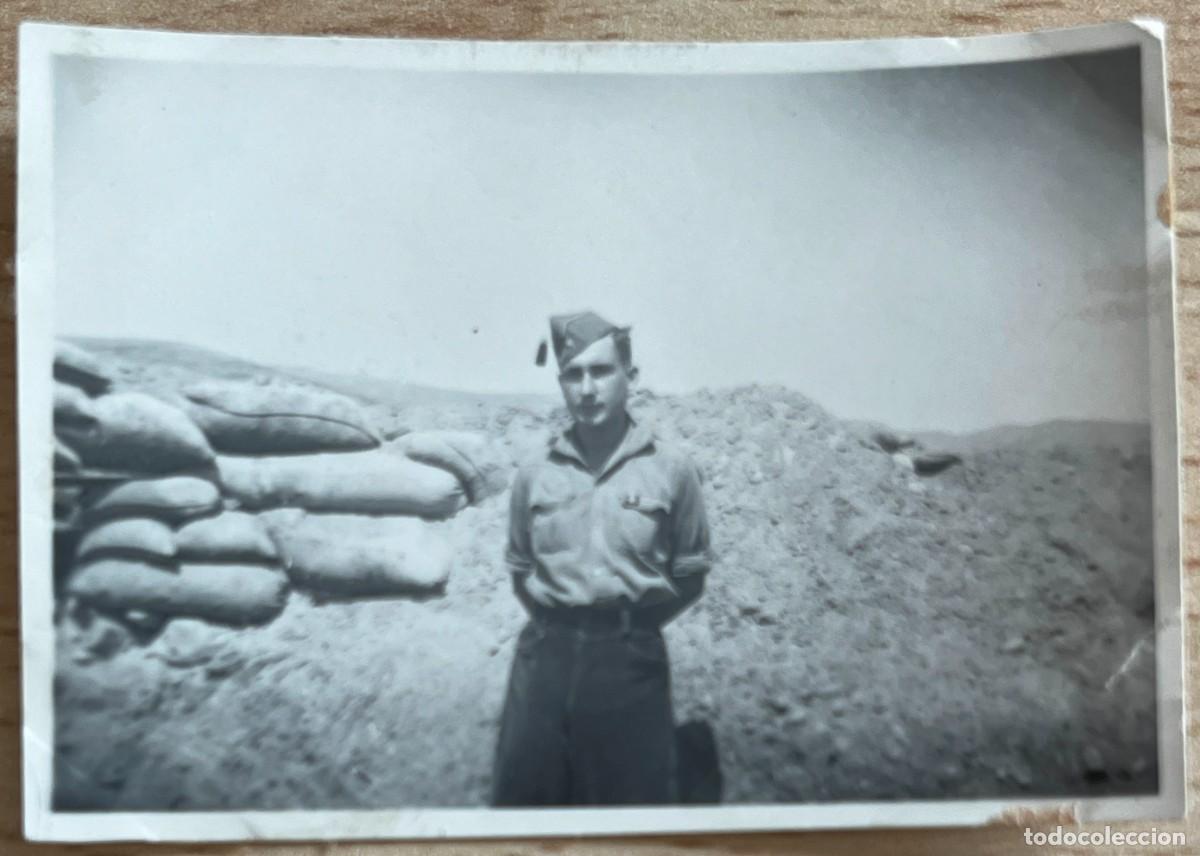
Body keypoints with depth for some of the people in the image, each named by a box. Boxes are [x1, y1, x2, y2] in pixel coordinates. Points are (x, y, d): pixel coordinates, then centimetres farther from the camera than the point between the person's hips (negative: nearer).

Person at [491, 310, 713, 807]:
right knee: (524, 798, 9)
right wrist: (556, 624, 4)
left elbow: (690, 576, 5)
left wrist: (632, 626, -1)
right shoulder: (535, 475, 4)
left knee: (633, 800, 7)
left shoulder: (671, 470, -2)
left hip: (631, 661, -2)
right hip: (545, 656, 2)